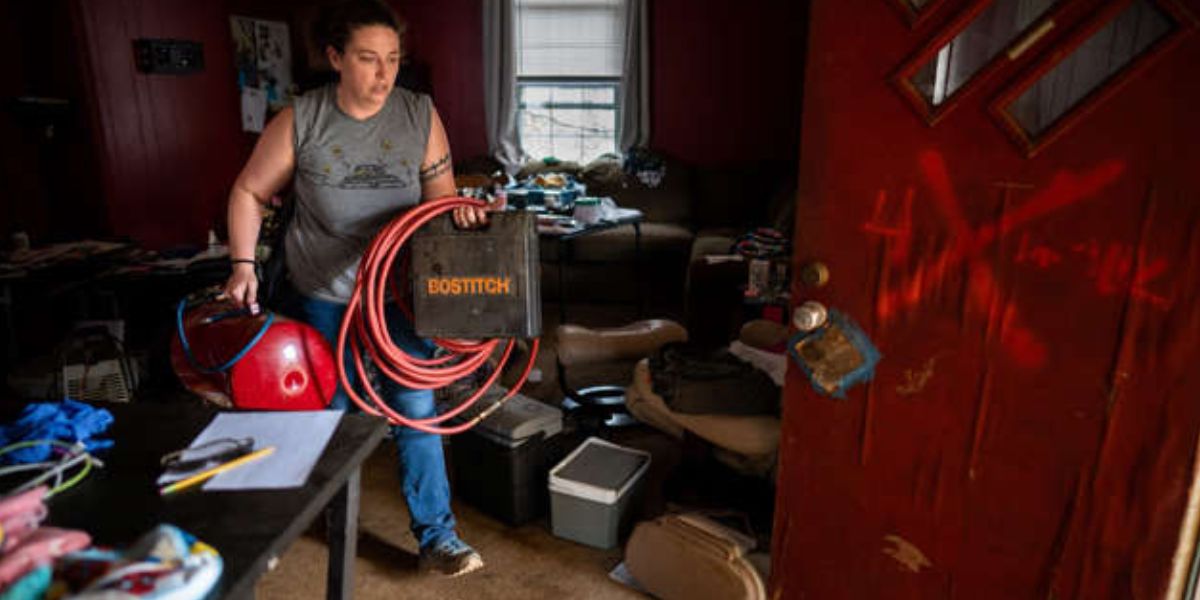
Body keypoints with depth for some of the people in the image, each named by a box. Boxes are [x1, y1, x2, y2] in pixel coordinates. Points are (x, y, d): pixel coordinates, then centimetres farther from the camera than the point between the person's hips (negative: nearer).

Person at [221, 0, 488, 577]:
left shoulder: (420, 115, -8)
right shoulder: (300, 120, -11)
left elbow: (439, 195, -5)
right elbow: (248, 191, -1)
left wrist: (458, 207, -27)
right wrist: (243, 263, -9)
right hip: (321, 294, 0)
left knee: (415, 405, 0)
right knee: (328, 410, 15)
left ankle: (435, 535, 13)